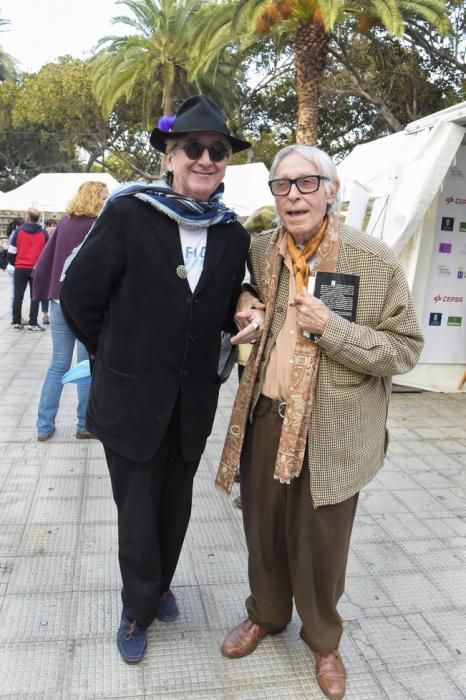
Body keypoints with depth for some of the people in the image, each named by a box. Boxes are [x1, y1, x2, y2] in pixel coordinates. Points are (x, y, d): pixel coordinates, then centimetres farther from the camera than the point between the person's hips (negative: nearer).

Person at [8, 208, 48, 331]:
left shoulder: (18, 231, -2)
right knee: (35, 297, 4)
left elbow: (12, 251, 0)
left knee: (18, 296, 8)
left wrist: (14, 264, 17)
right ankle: (33, 323, 0)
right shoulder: (43, 233, -1)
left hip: (20, 269, 0)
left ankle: (17, 322, 11)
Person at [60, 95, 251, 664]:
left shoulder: (232, 234, -1)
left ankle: (158, 586, 50)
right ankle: (139, 609, 40)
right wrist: (119, 357, 2)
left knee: (175, 507, 21)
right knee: (137, 514, 13)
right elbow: (78, 296, -8)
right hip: (131, 399, -3)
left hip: (194, 403, 4)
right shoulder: (128, 215, -14)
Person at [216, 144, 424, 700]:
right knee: (263, 529, 20)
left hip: (332, 432, -3)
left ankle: (323, 640, 42)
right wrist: (243, 306, -4)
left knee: (320, 545, 13)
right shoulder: (260, 251, 0)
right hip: (264, 419, 4)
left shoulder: (374, 261, -12)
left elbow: (406, 348, -10)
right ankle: (265, 614, 48)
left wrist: (332, 328, -23)